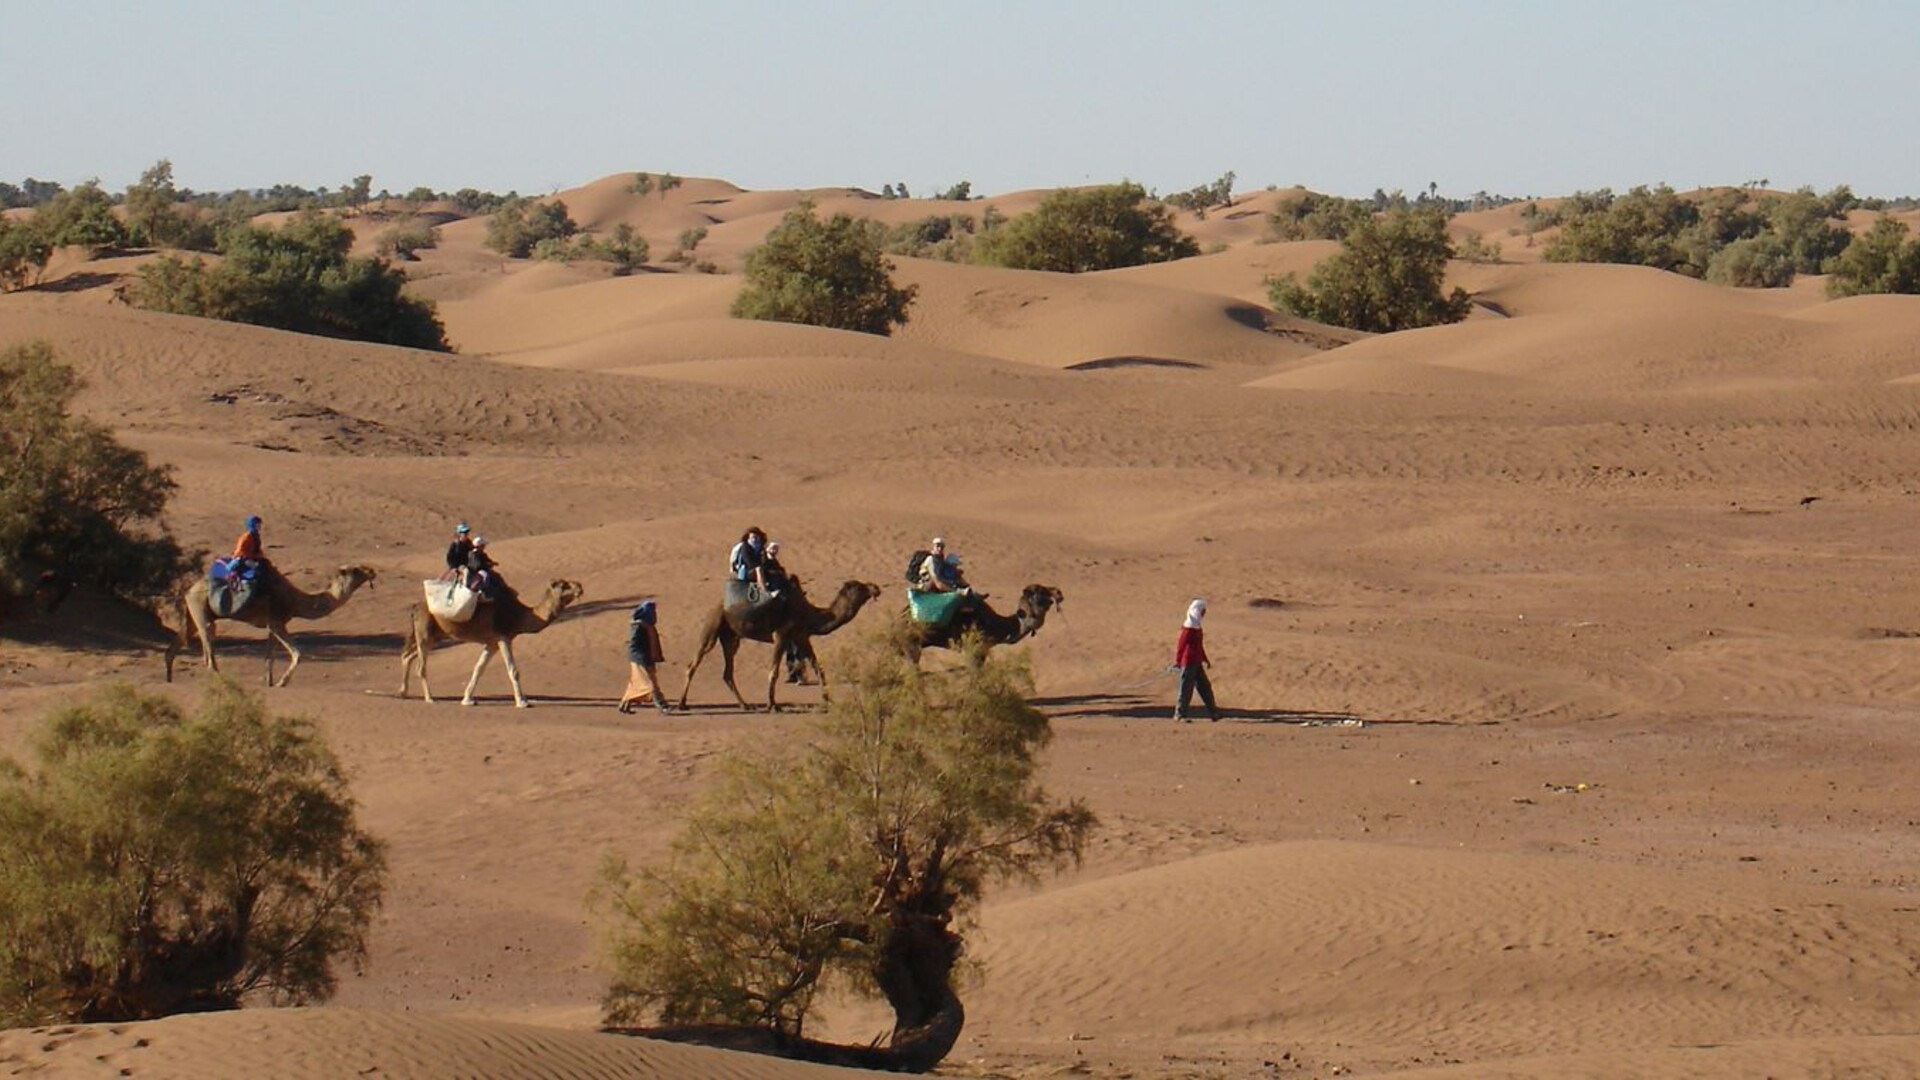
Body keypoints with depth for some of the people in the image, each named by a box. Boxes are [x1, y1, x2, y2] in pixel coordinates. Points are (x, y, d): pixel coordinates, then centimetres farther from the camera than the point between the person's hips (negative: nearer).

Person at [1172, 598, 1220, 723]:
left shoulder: (1197, 628, 13)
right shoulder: (1188, 628, -17)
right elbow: (1180, 645, -16)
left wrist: (1205, 660, 25)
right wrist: (1177, 661, -14)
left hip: (1196, 663, 10)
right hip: (1188, 663, -10)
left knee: (1205, 687, 11)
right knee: (1186, 688, -4)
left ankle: (1212, 712, 16)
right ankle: (1180, 714, 2)